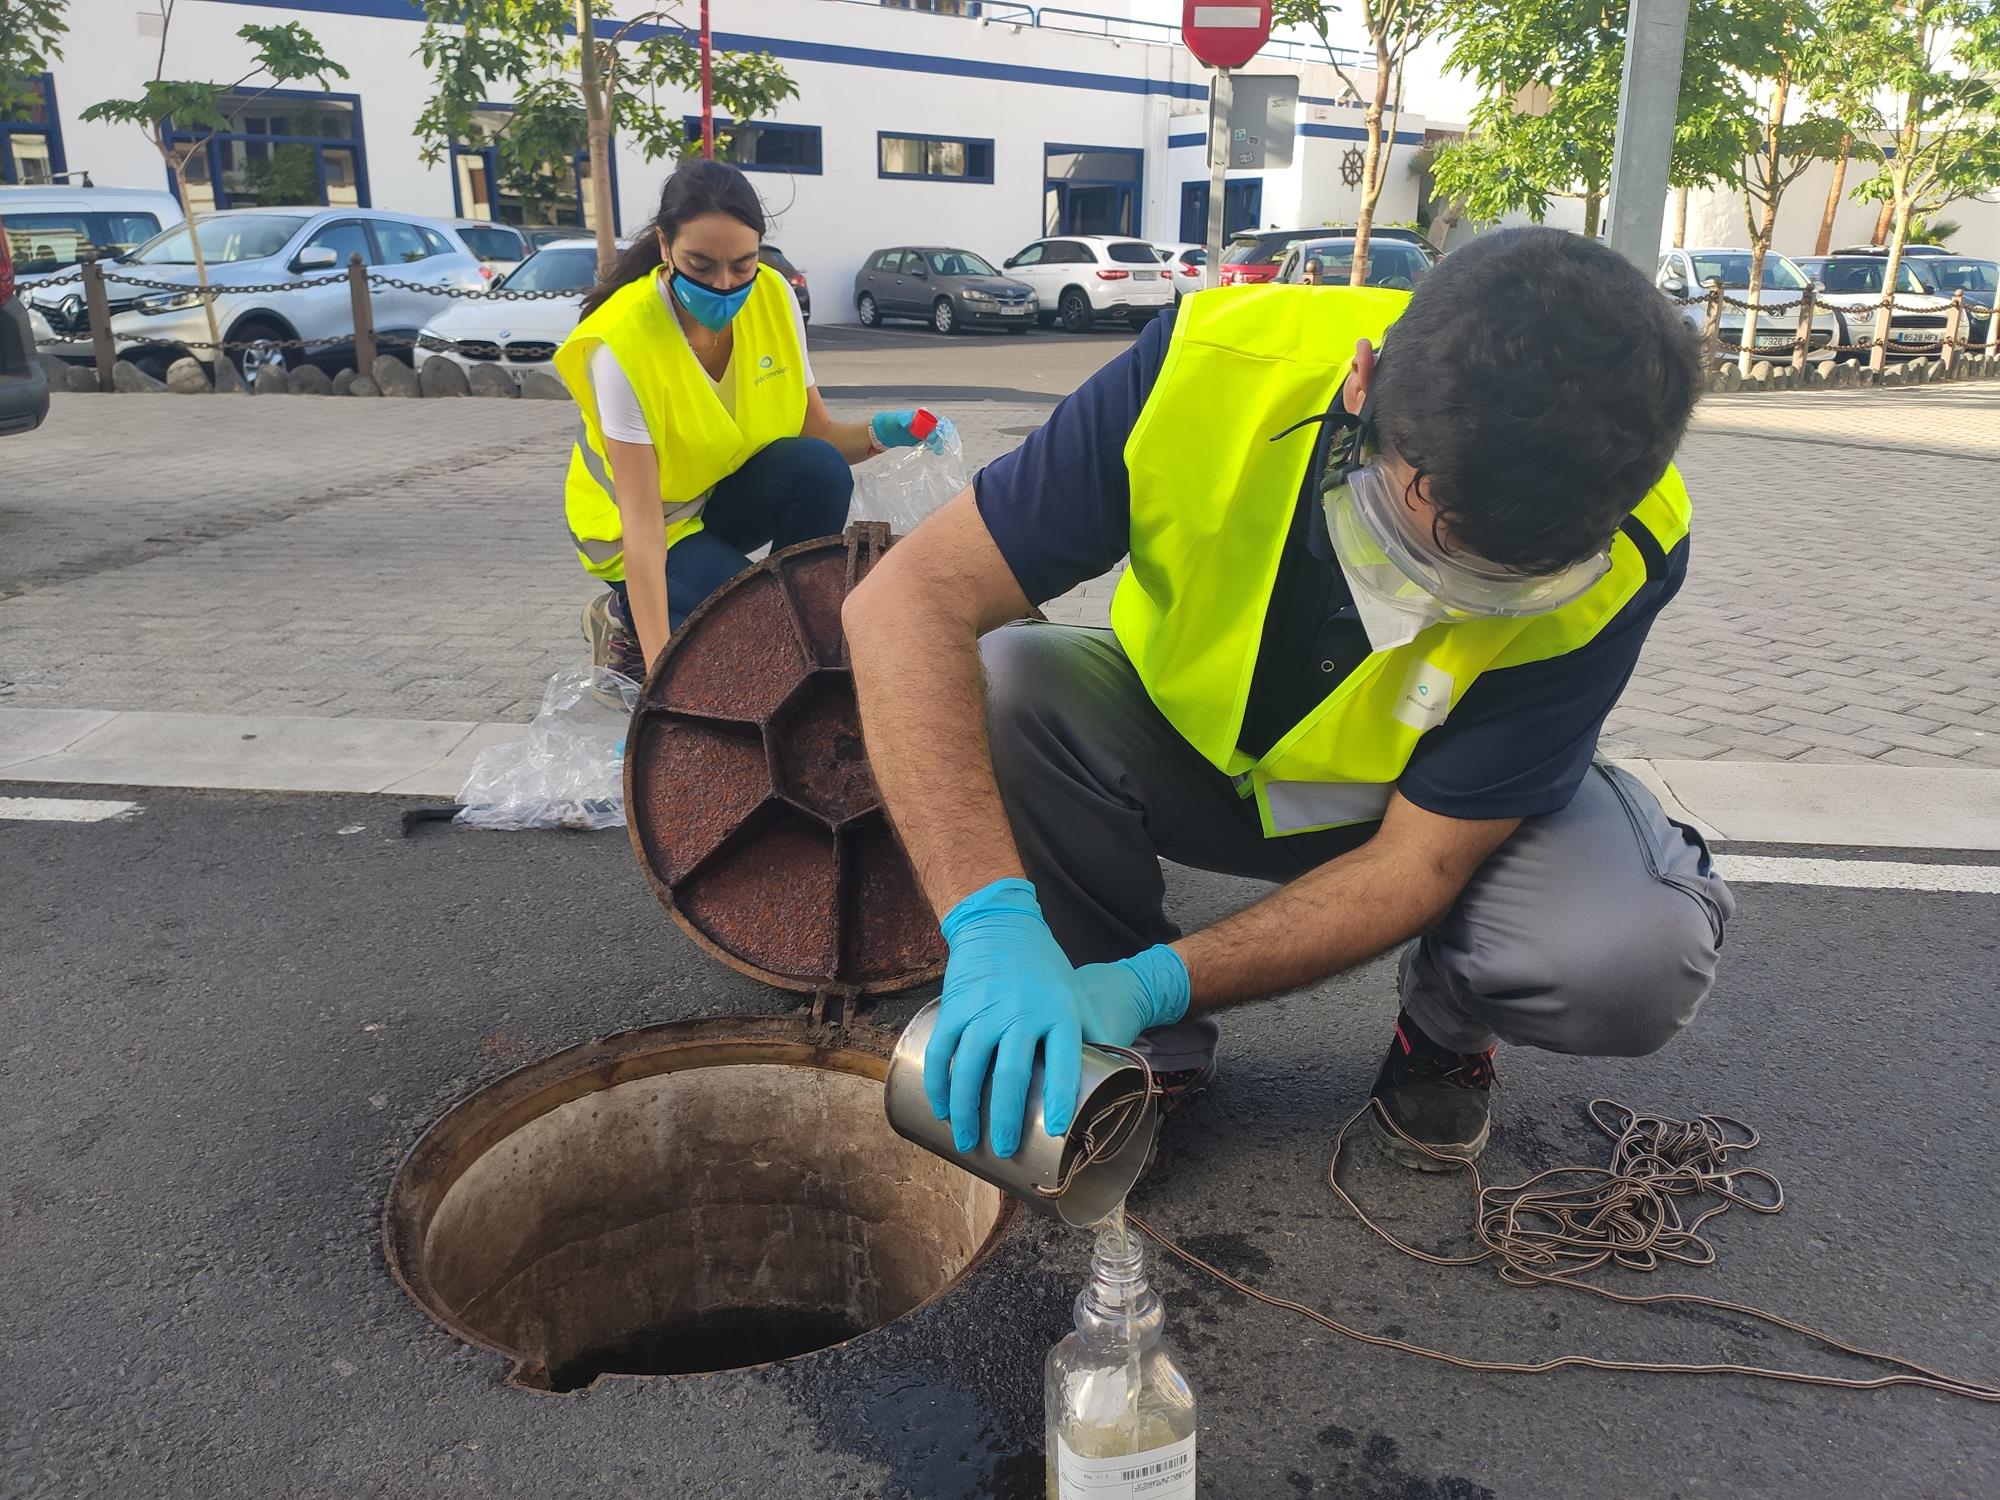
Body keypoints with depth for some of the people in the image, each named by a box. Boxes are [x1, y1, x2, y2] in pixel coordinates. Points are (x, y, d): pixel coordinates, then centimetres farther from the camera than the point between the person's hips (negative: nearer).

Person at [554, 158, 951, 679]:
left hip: (729, 496, 5)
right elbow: (641, 524, -32)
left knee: (820, 470, -26)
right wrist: (661, 664, -38)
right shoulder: (623, 342, -29)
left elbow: (817, 434, -8)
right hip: (650, 525, -5)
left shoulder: (773, 298, -15)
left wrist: (878, 433, -32)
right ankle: (625, 623, 2)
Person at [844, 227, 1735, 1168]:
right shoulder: (1214, 367, -32)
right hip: (1186, 737, 1)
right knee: (999, 689, -30)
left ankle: (1445, 1030, 8)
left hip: (1428, 798, 0)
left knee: (1635, 953, -30)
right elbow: (911, 601, -34)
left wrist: (1159, 982, -35)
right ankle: (1151, 1055, -5)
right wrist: (993, 922, -46)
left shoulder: (1621, 559, -28)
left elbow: (1419, 859, -24)